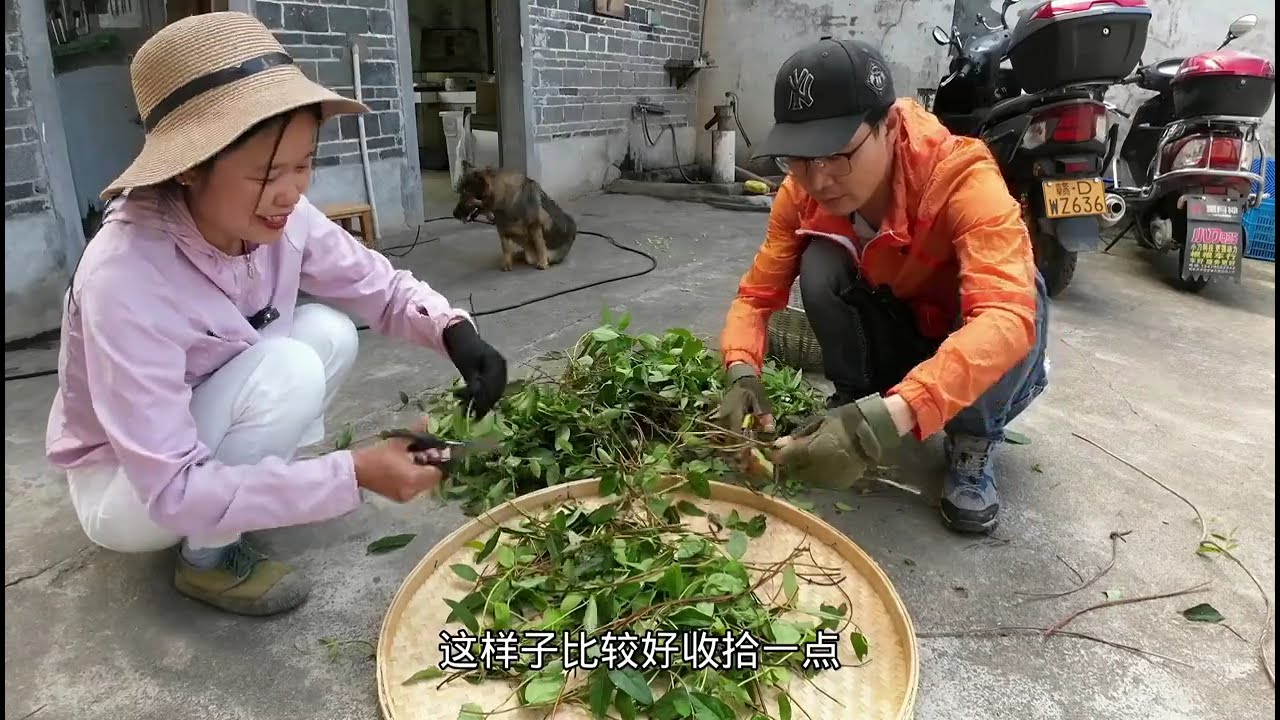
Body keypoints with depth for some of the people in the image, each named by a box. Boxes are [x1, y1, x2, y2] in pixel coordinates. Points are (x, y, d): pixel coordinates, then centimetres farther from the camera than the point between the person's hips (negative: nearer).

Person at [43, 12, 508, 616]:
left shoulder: (279, 218, -19)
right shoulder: (125, 278, -35)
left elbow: (381, 287, -7)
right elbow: (172, 490, -33)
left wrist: (455, 331, -28)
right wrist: (353, 473, -39)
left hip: (206, 435, 6)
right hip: (126, 488, -5)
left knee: (329, 331, -15)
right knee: (288, 370, -29)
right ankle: (208, 557, -6)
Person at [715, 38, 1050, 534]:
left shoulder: (962, 179, -34)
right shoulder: (802, 193, -20)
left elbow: (1007, 315, -48)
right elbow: (757, 293, -17)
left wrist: (889, 419, -61)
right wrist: (742, 373, -39)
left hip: (981, 362, -1)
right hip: (893, 337, 2)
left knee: (1022, 294, -35)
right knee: (820, 263, -26)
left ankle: (972, 442, -9)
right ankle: (851, 401, -5)